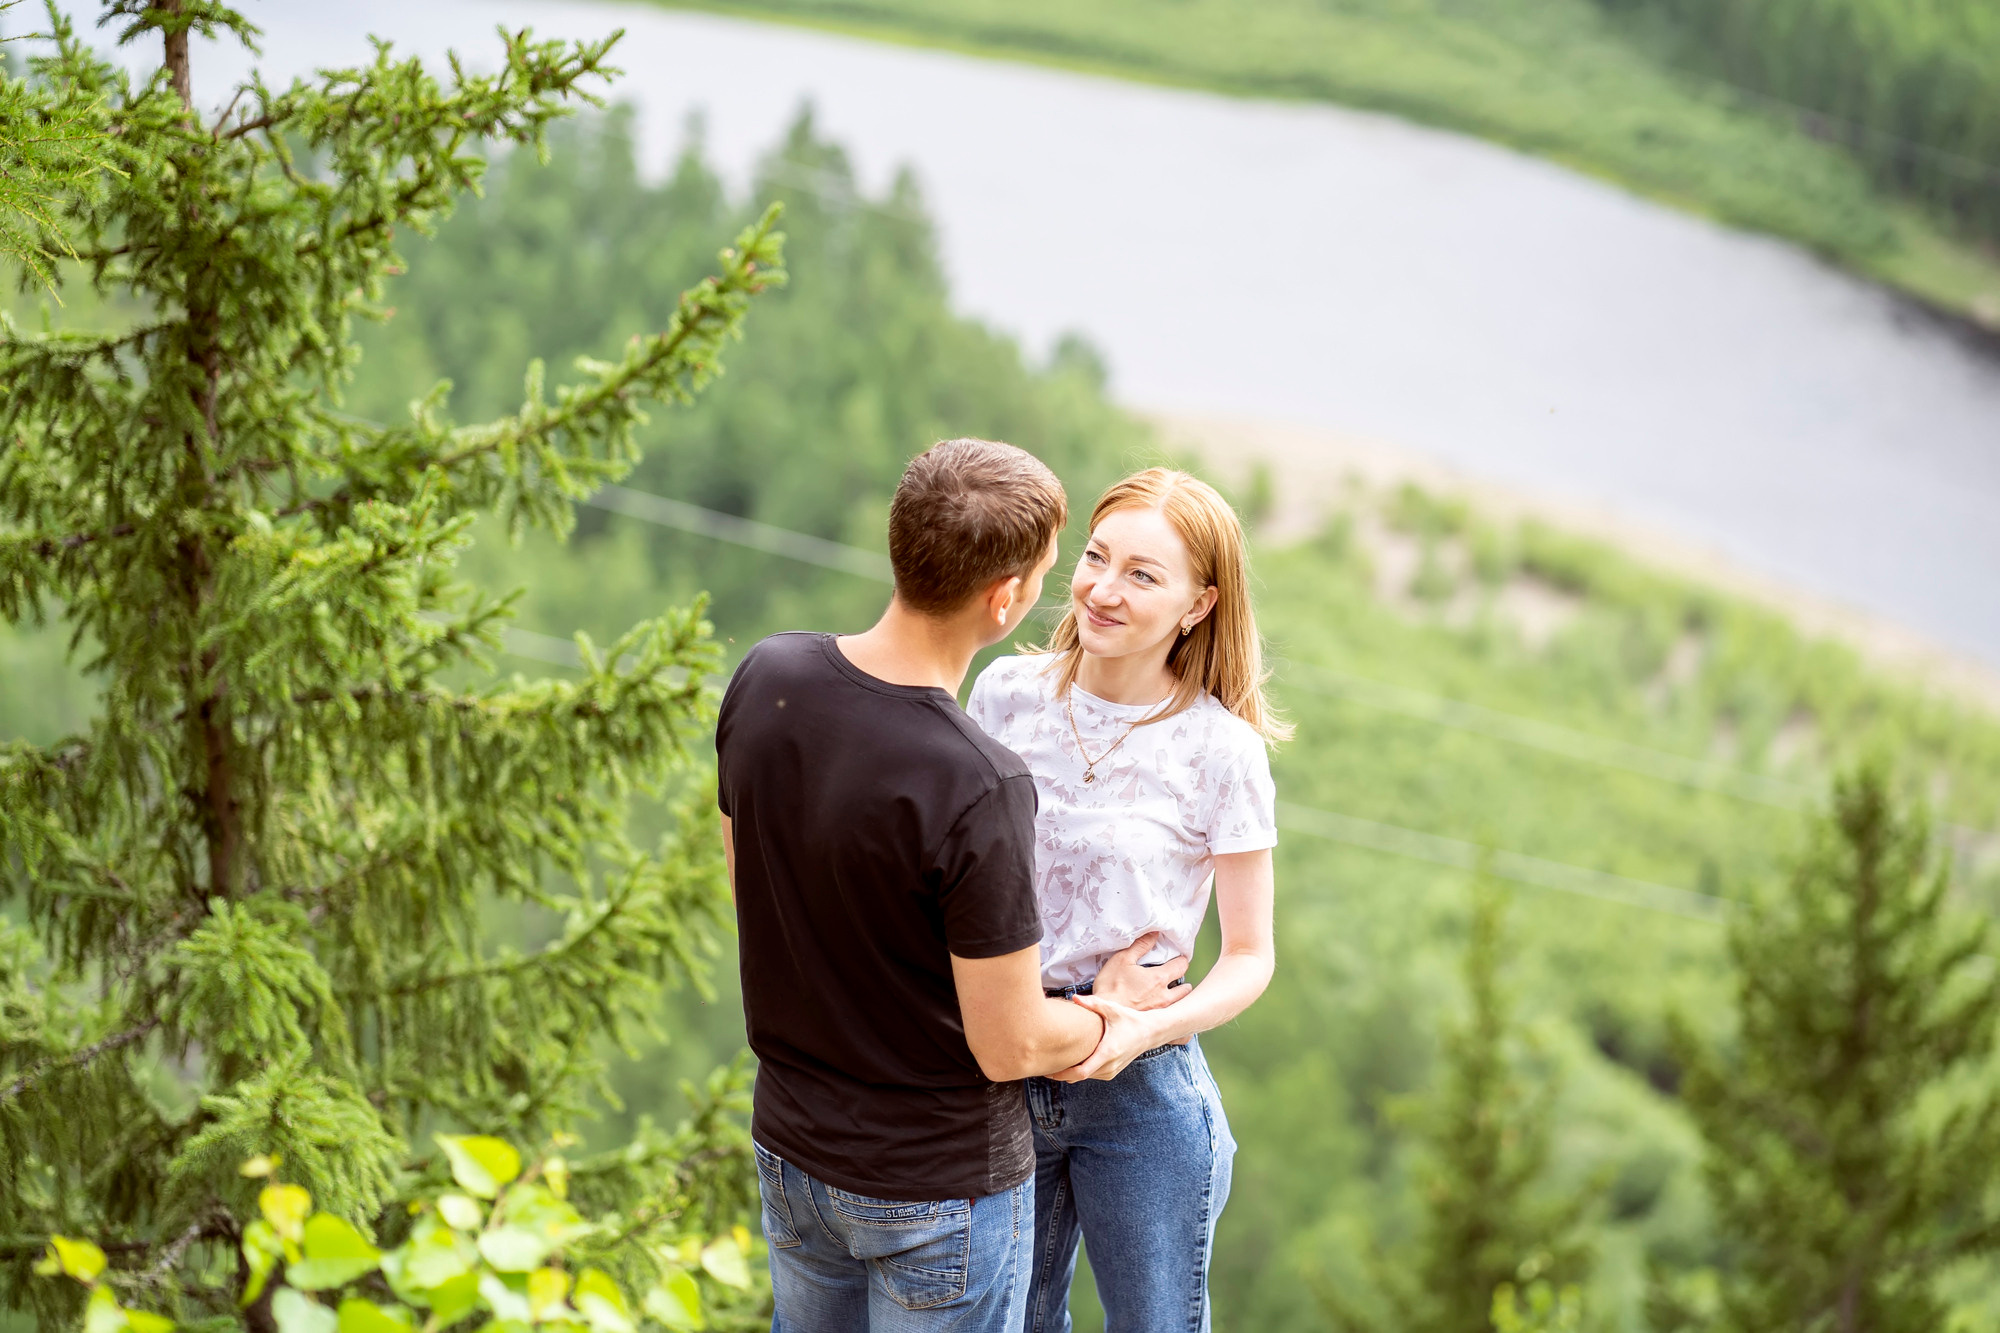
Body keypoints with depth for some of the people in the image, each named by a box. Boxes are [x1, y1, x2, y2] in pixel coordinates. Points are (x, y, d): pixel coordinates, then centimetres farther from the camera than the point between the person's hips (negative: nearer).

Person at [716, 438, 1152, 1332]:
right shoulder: (980, 789, -32)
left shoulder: (763, 679, -11)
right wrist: (1106, 1028, -2)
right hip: (936, 1190, -6)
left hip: (790, 1149, 6)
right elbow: (1009, 1047, -22)